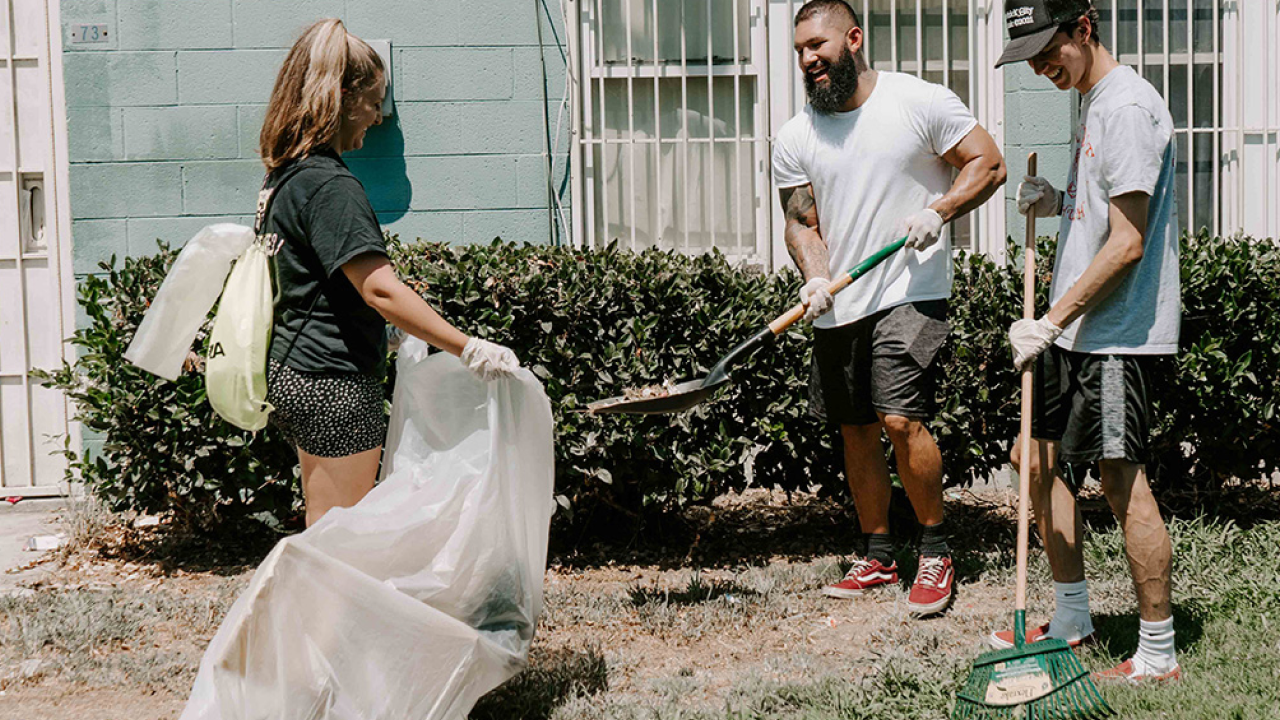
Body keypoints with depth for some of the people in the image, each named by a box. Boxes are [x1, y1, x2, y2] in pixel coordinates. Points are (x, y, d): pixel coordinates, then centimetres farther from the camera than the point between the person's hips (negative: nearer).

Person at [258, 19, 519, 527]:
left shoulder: (287, 176, 12)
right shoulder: (330, 186, -19)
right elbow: (380, 291, -26)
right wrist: (469, 349, -26)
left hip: (294, 373, 10)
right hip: (333, 383, -10)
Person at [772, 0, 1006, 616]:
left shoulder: (922, 102, -5)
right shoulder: (795, 138, 6)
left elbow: (988, 164, -1)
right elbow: (801, 222, 9)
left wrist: (939, 210, -16)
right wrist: (815, 277, -10)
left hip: (910, 293, -5)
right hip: (838, 306, 5)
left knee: (901, 420, -16)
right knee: (856, 431, 10)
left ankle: (936, 549, 1)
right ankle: (876, 555, 24)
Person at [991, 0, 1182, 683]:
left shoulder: (1127, 106, -16)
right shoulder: (1091, 103, 15)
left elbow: (1128, 242, -21)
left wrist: (1053, 321, -19)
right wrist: (1059, 203, 7)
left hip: (1117, 332, -10)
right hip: (1074, 327, 10)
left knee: (1121, 476, -8)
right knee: (1041, 460, 14)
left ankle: (1159, 654, 0)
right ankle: (1071, 621, 27)